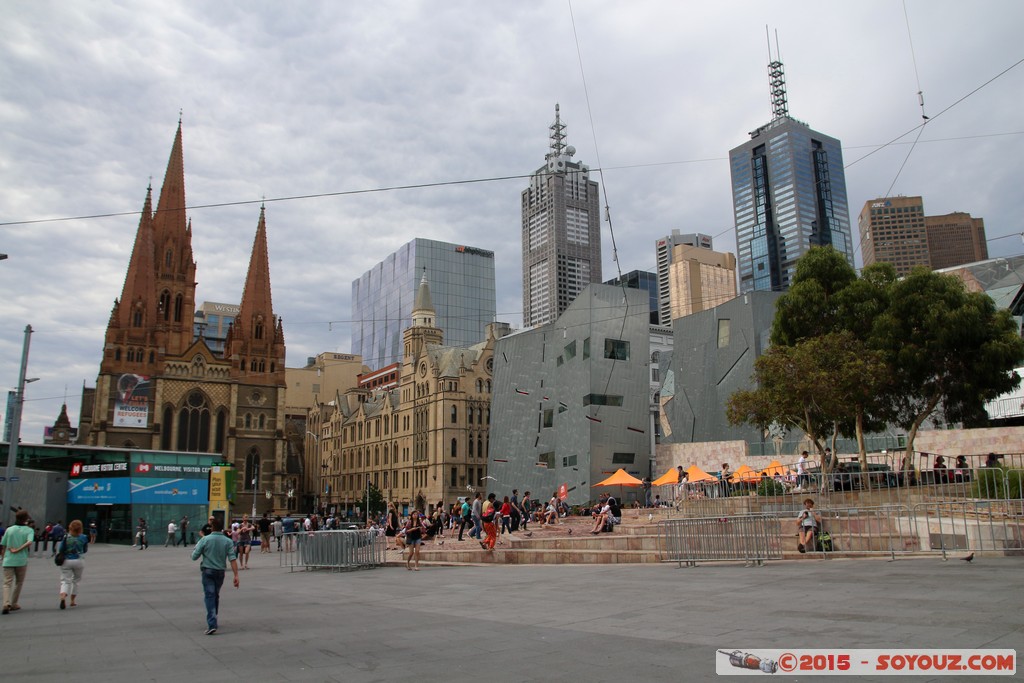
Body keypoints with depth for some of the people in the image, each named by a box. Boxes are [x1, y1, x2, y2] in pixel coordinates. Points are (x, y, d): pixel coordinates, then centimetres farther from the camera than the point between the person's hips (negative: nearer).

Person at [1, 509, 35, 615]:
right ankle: (13, 604, 21)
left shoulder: (9, 529, 5)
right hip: (21, 561, -1)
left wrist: (5, 556, 17)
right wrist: (17, 550, -10)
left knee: (7, 583, 0)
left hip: (8, 561, 1)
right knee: (19, 582, 16)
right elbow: (29, 542, -20)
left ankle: (6, 604, -19)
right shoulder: (29, 530, -2)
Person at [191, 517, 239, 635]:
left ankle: (212, 624, -17)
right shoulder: (228, 541, -4)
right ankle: (213, 620, 34)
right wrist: (236, 575, -11)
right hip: (220, 572, 3)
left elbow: (194, 557, -6)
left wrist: (195, 549, 15)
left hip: (207, 571, -3)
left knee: (209, 596, -5)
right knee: (216, 596, 21)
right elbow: (233, 559, -11)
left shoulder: (205, 539, -10)